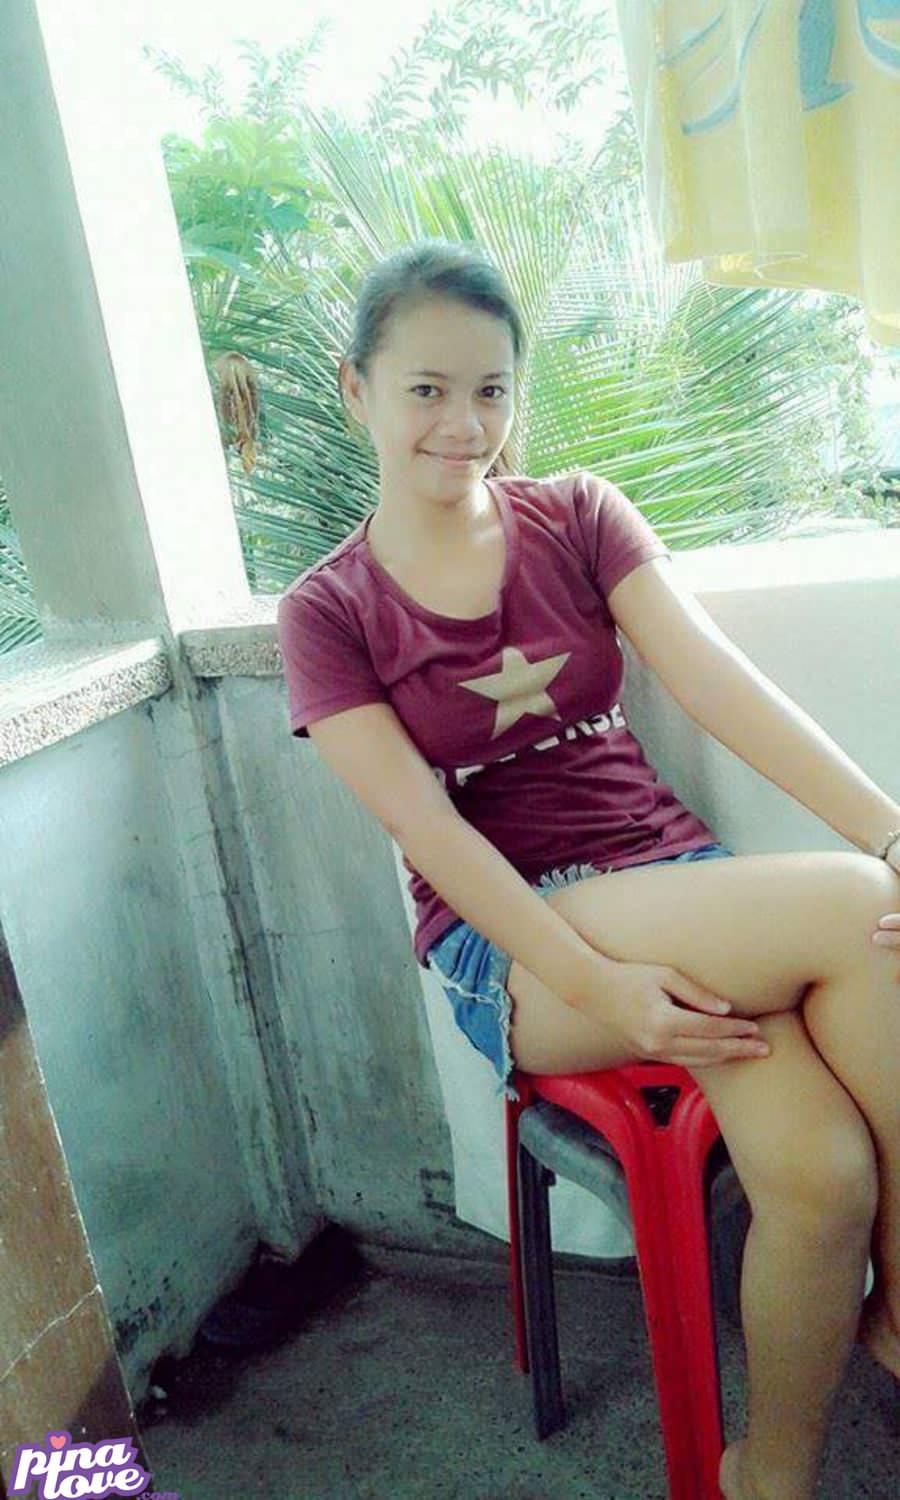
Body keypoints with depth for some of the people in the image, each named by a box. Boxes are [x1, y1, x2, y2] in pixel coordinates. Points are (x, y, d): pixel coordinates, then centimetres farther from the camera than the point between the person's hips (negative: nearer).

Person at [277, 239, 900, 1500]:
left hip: (674, 879, 3)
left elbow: (718, 680, -6)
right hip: (505, 939, -3)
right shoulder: (328, 613, 1)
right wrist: (592, 982, -23)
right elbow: (426, 826, -11)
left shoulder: (582, 517, 7)